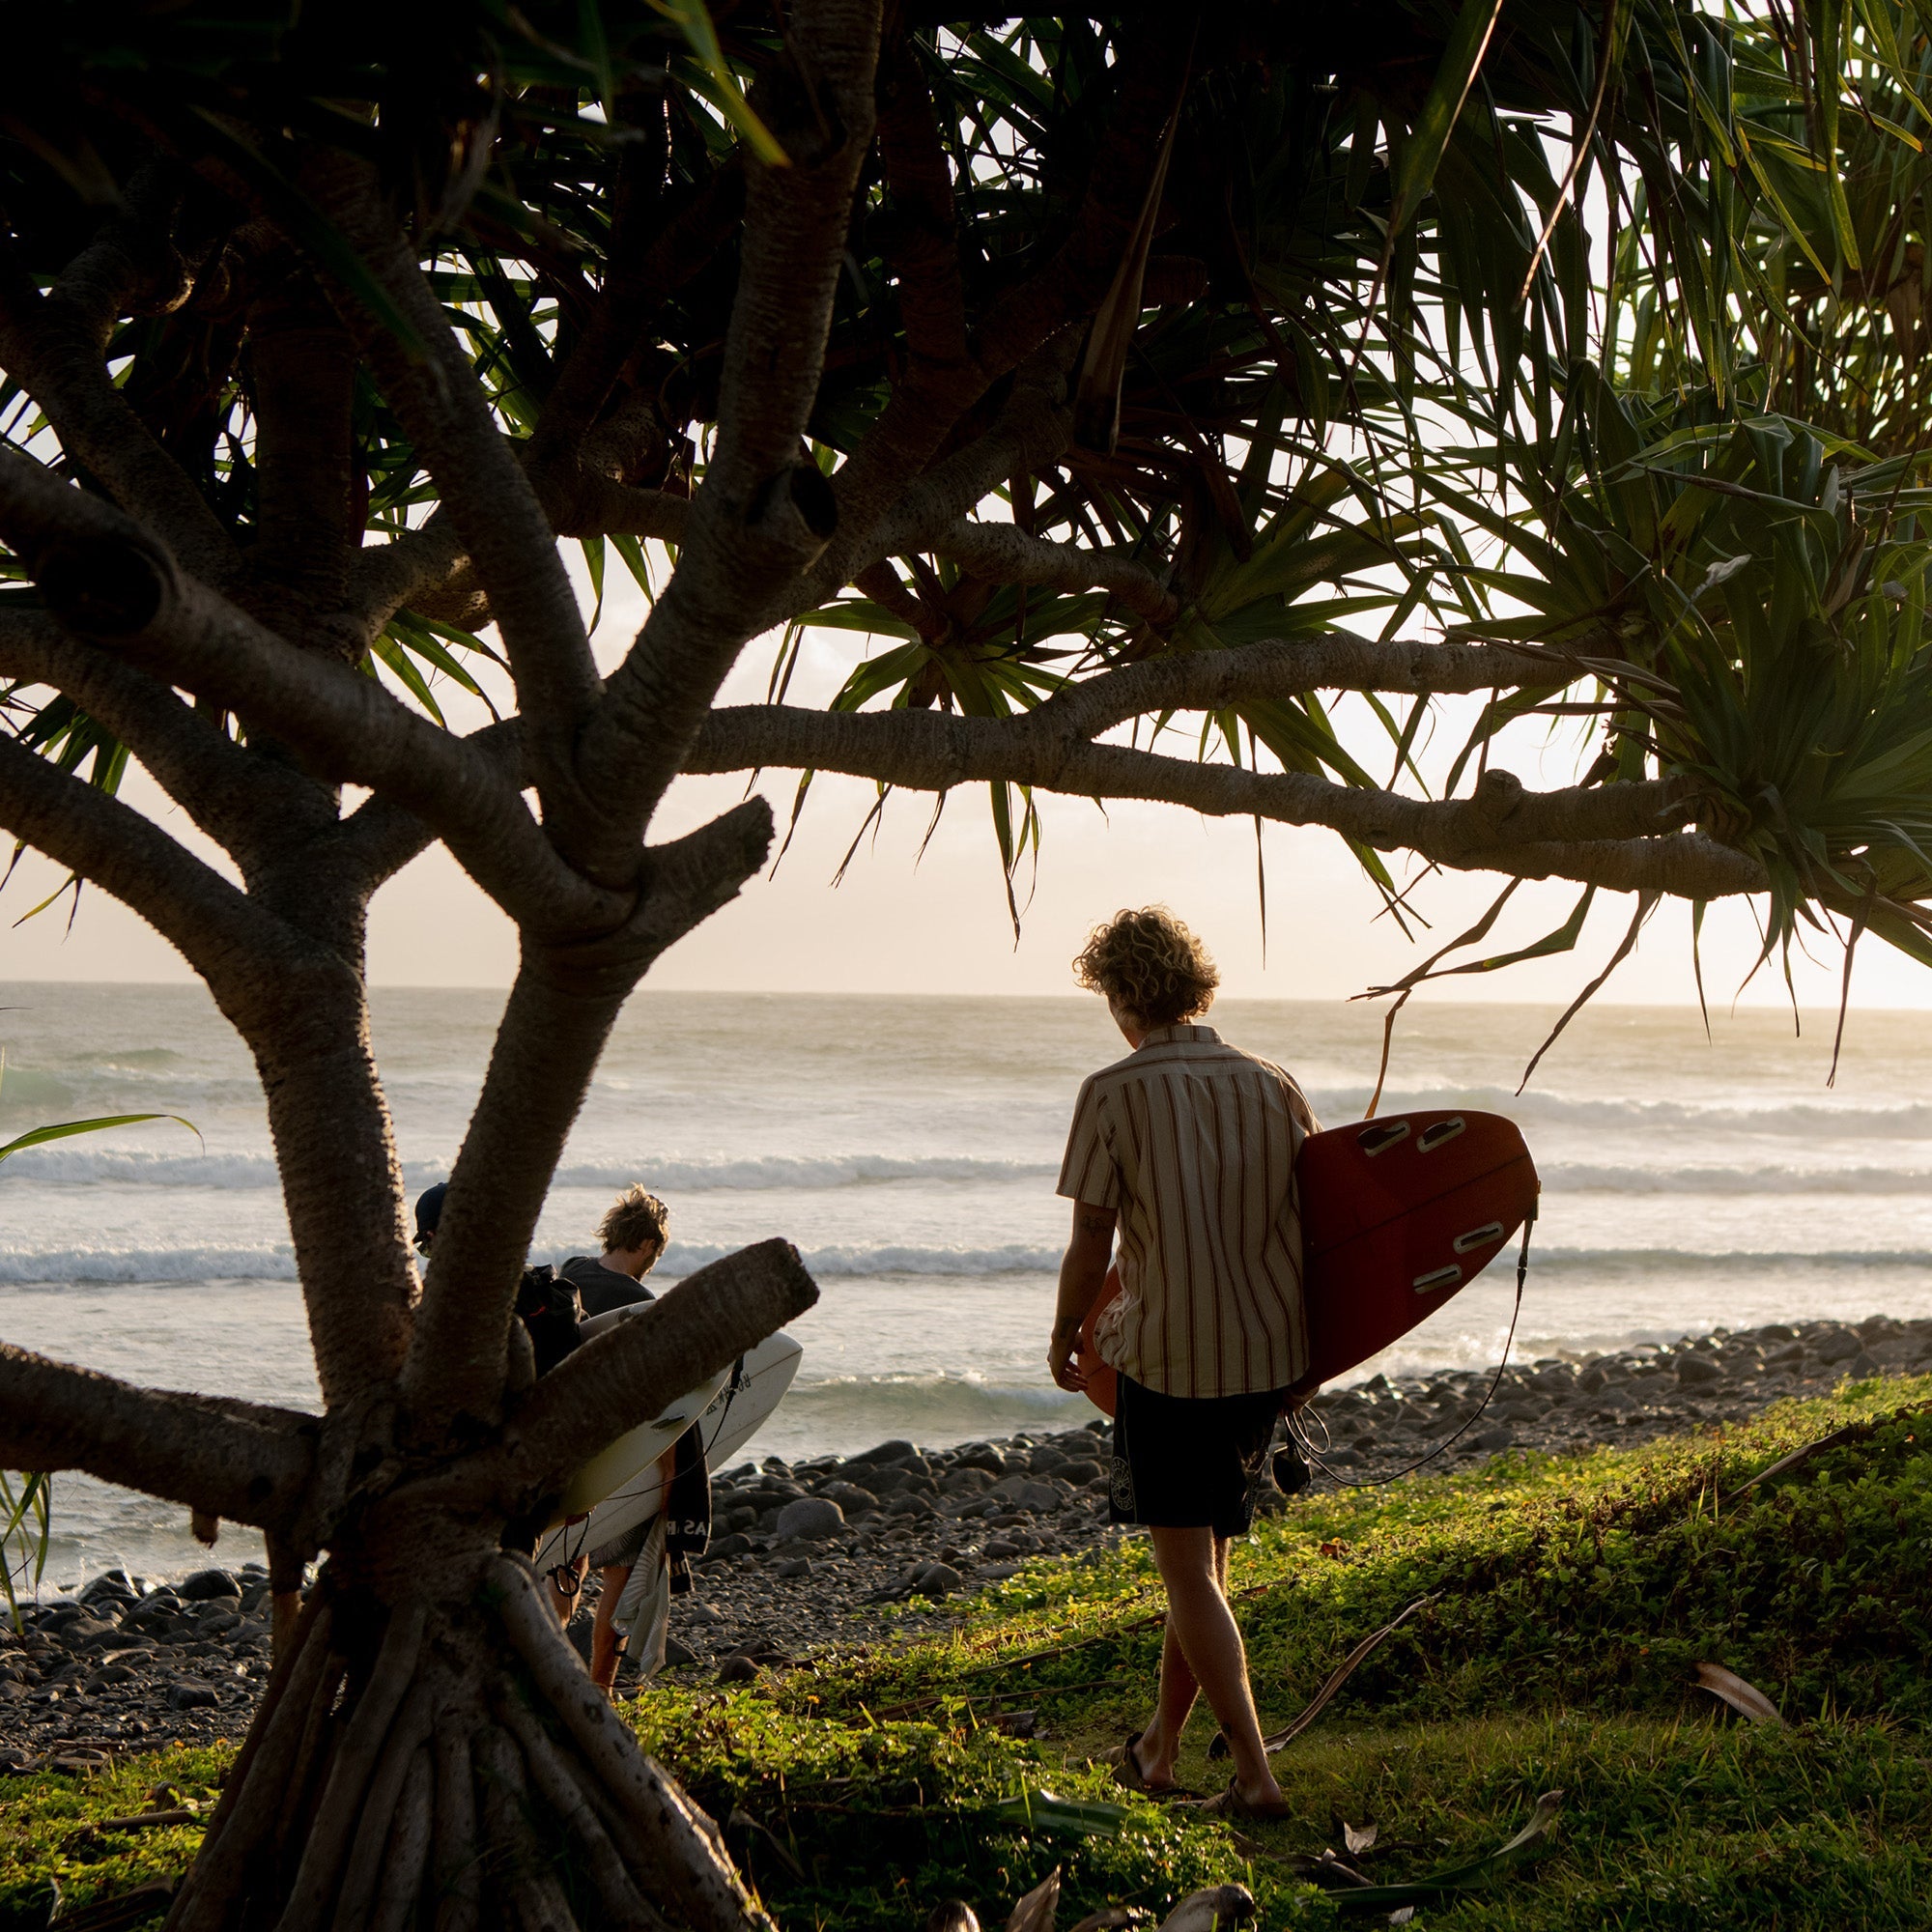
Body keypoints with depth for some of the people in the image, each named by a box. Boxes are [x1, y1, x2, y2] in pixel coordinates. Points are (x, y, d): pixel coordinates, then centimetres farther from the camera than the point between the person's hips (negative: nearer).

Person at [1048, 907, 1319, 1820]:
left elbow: (1090, 1247, -7)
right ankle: (1160, 1745, 31)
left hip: (1168, 1356, -5)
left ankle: (1255, 1773, -1)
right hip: (1270, 1355, 5)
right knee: (1207, 1557, 18)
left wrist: (1066, 1337, 11)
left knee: (1188, 1572, 4)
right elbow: (1314, 1227, 8)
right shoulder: (1273, 1086, 3)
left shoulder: (1113, 1093, -9)